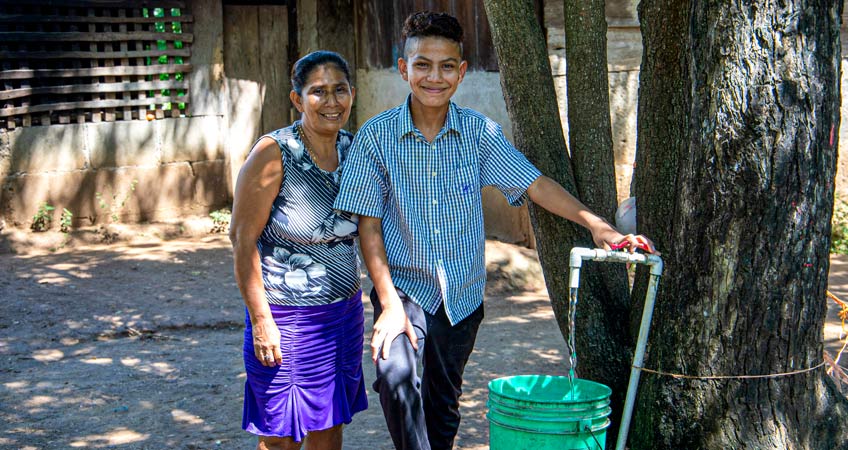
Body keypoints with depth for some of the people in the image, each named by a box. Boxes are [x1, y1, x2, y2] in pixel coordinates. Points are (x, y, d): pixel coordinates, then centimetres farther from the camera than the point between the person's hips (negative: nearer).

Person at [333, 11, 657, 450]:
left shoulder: (479, 131, -3)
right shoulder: (377, 135, -9)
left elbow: (534, 183, -4)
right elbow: (369, 225, -8)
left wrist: (598, 226, -16)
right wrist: (390, 303, -15)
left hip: (462, 294, 3)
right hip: (403, 285, -2)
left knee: (444, 405, 13)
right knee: (395, 374, -29)